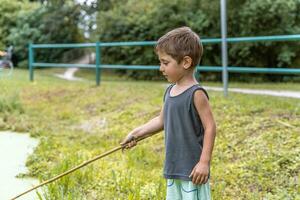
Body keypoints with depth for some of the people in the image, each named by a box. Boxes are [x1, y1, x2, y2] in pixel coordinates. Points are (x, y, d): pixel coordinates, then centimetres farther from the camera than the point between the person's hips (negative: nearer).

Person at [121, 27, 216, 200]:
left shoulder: (196, 93, -16)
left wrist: (204, 162, -18)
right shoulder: (170, 91, 8)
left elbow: (210, 127, -16)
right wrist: (136, 133, 16)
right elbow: (162, 121, 19)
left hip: (192, 169, -8)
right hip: (174, 166, 9)